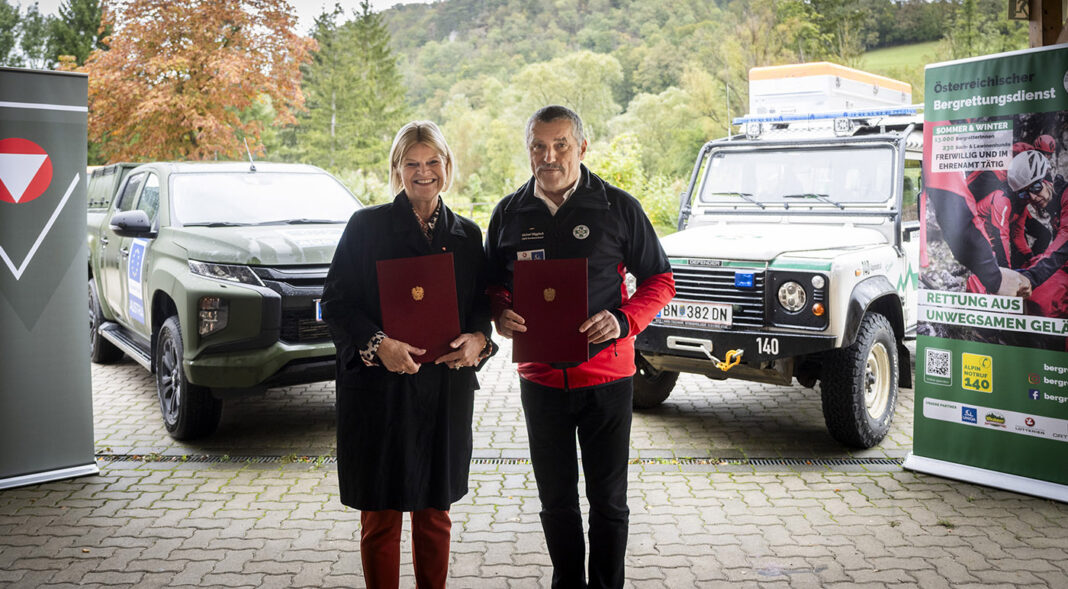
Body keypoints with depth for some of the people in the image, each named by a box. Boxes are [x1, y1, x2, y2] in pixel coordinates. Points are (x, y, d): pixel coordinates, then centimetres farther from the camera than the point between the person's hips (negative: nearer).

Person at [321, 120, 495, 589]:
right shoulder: (366, 225, 0)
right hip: (378, 389, -3)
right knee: (380, 516, 5)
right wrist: (377, 344, -18)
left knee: (435, 513, 12)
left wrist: (478, 339, -8)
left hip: (446, 390, 3)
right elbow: (335, 302, -3)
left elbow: (482, 304, 14)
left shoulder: (467, 234, 9)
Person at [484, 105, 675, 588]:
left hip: (606, 376, -2)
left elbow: (659, 280, 0)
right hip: (540, 378, 3)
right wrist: (500, 315, -8)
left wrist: (622, 320, -18)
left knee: (608, 499, 7)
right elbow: (493, 283, 14)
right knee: (556, 499, 14)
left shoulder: (618, 207, -5)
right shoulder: (509, 213, 4)